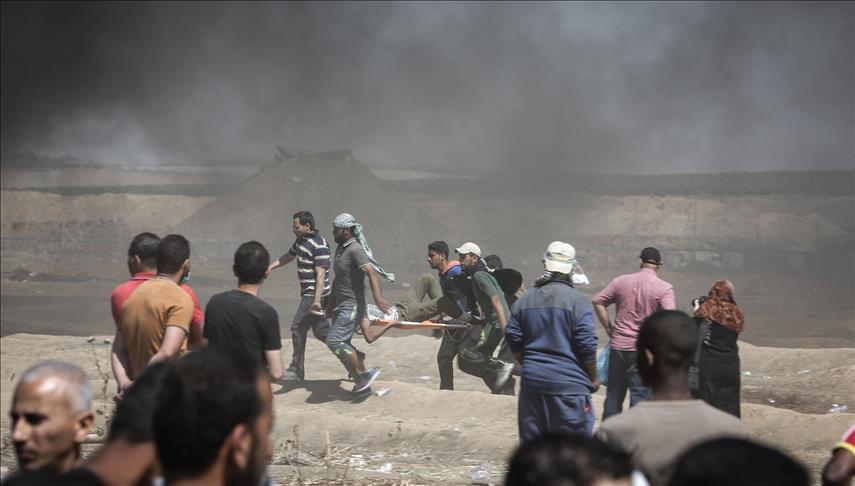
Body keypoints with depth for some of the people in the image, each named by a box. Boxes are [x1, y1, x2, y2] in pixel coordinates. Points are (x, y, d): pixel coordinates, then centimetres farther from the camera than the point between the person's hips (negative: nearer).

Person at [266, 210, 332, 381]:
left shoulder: (319, 245, -20)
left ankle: (296, 371, 2)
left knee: (298, 327, -6)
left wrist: (316, 300, -28)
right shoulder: (301, 240, 10)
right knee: (320, 330, 12)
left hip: (314, 294, -10)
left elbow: (320, 274, -24)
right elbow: (290, 255, 28)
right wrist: (271, 267, 16)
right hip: (307, 292, 10)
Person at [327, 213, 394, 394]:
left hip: (352, 306, -10)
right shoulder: (340, 248, 13)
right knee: (342, 344, 9)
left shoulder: (355, 250, -17)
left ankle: (364, 374, -7)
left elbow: (371, 271, -30)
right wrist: (331, 302, 29)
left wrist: (377, 296, -43)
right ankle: (361, 382, 17)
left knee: (334, 341, -16)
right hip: (341, 306, 10)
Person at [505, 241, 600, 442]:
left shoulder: (525, 299, 6)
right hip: (569, 384, -5)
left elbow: (514, 340, 10)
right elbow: (587, 345, -11)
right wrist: (594, 378, 2)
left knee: (531, 441, 11)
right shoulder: (576, 300, -10)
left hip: (532, 383, 5)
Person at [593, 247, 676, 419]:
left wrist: (609, 328, 6)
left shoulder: (621, 281, 4)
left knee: (614, 394, 13)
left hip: (618, 346, 3)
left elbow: (598, 302, 2)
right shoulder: (664, 288, -7)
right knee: (640, 397, 1)